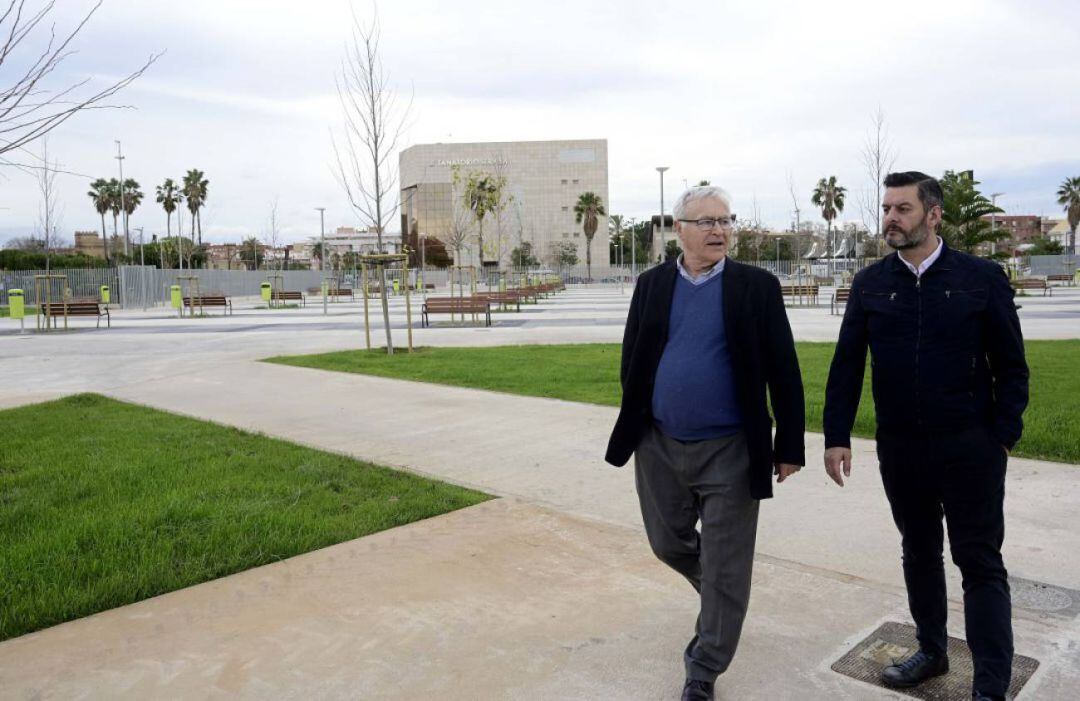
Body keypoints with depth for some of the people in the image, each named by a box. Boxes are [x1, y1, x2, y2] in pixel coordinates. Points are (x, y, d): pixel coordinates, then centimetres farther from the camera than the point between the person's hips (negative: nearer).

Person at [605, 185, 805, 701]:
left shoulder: (757, 286, -5)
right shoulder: (652, 284, 3)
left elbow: (783, 371, -4)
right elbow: (632, 362, 9)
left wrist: (789, 445, -5)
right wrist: (635, 427, 8)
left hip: (729, 451, -3)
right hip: (660, 446, 4)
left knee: (726, 568, 6)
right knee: (668, 543, 19)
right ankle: (717, 598, 50)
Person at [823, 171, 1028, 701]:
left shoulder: (982, 277, -4)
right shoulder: (870, 284, 2)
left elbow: (1011, 365, 0)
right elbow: (846, 366, 2)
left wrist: (1002, 436, -7)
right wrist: (837, 436, -4)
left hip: (969, 445, -3)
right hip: (899, 447, 3)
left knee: (980, 563, 2)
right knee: (919, 552, 16)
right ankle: (932, 652, 34)